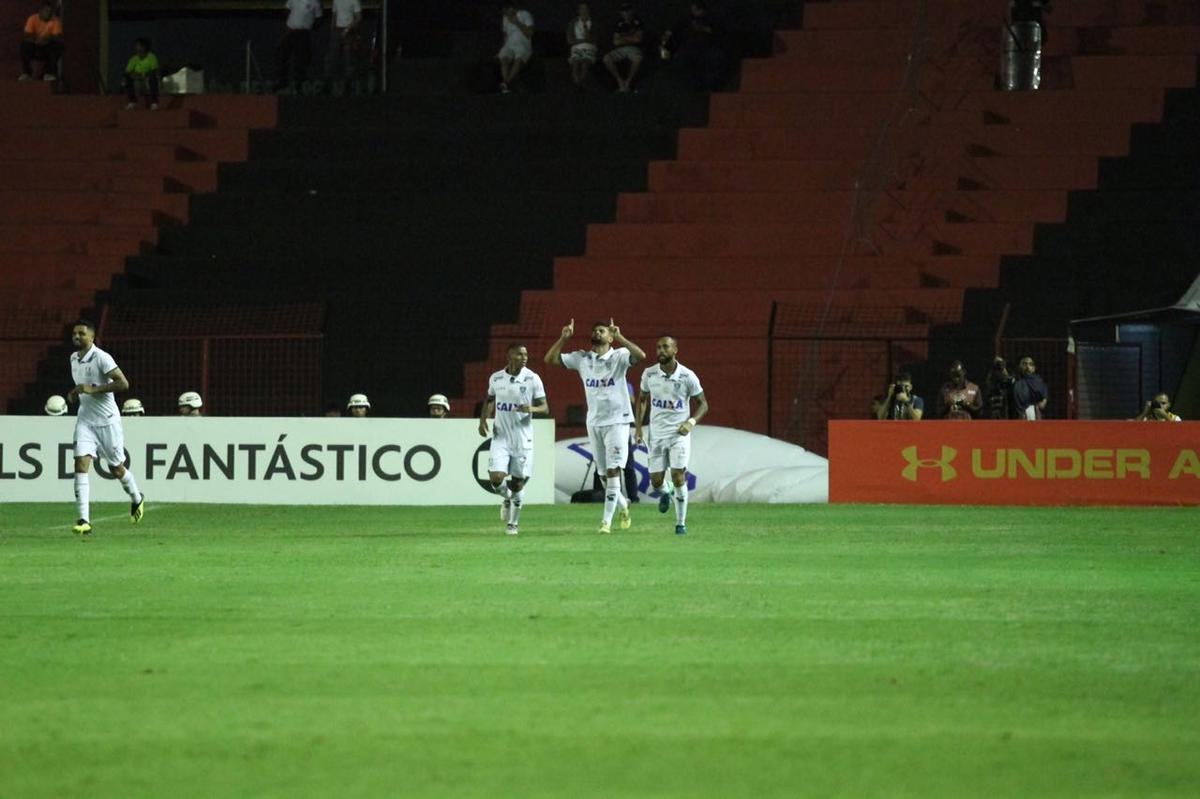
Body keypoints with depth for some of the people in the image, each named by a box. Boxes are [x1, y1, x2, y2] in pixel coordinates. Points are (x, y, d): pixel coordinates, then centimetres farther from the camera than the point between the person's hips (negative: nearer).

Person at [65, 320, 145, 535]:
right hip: (85, 419, 5)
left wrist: (93, 389, -24)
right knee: (81, 464, -13)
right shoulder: (74, 358, 9)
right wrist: (74, 394, 7)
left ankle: (137, 499, 40)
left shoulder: (102, 358, -14)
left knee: (117, 469, 8)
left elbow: (123, 383, -21)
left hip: (107, 420, -5)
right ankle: (84, 521, -18)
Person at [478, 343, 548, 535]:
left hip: (523, 438, -1)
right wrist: (483, 420, 5)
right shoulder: (496, 379, 2)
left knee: (518, 483, 3)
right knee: (496, 478, -13)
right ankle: (507, 498, 22)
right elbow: (489, 400, 21)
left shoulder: (532, 379, -6)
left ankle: (512, 523, 22)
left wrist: (532, 409, -24)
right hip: (501, 437, 1)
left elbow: (545, 408, -2)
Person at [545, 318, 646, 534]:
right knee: (604, 474, 10)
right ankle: (623, 506, 33)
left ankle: (607, 520, -10)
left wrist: (619, 337, -28)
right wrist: (564, 338, -8)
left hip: (617, 420, -5)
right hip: (594, 422, 5)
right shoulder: (582, 358, 7)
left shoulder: (619, 356, -5)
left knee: (613, 471, -12)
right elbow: (550, 359, 5)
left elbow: (640, 356, -24)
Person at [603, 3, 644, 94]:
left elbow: (638, 39, -7)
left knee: (638, 59, -39)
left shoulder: (637, 22, 2)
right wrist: (630, 40, -3)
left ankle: (628, 81, -22)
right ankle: (620, 80, -17)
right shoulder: (619, 24, 10)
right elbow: (616, 41, 4)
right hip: (620, 49, 3)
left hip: (634, 49, -3)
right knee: (607, 59, -27)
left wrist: (623, 38, -3)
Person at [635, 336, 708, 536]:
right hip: (656, 434, 3)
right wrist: (638, 426, 6)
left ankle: (681, 523, -2)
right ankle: (665, 494, 39)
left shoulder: (687, 376, -8)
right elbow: (642, 399, 15)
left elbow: (702, 403, 2)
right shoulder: (649, 374, 0)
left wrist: (691, 422, -15)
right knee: (656, 480, 1)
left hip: (679, 433, -3)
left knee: (678, 476, -13)